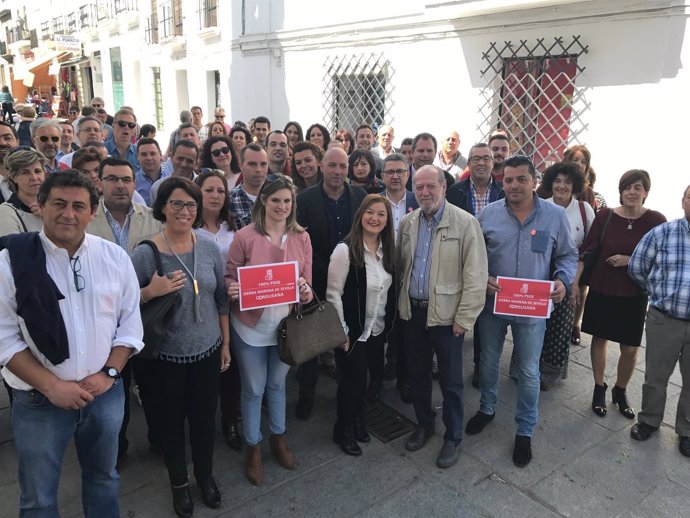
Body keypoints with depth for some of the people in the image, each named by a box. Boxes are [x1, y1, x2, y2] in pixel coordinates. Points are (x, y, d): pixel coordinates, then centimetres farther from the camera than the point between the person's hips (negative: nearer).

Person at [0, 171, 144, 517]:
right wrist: (51, 386, -15)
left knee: (104, 478, 22)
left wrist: (108, 373, -9)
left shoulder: (115, 257, -2)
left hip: (105, 393, 2)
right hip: (38, 399, -2)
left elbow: (131, 324, 2)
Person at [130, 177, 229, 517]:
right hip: (166, 356, -2)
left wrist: (226, 343, 7)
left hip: (208, 350, 3)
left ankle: (205, 474, 44)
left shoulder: (209, 247, -5)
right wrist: (151, 292, -25)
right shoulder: (144, 254, -15)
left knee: (205, 418, 17)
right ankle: (179, 482, 41)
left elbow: (221, 299, 5)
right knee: (171, 422, 16)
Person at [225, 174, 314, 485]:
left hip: (286, 324, 3)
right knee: (253, 389, 12)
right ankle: (253, 448, 34)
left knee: (277, 384, 22)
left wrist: (306, 291, -19)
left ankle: (279, 439, 43)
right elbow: (230, 277, -6)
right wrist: (233, 290, -27)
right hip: (251, 326, -3)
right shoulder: (244, 237, -12)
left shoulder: (301, 238, -2)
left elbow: (307, 280, 3)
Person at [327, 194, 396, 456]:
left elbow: (391, 292, 9)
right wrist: (342, 331, -14)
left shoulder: (388, 250, 0)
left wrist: (388, 325, 8)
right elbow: (333, 294, -16)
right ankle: (343, 431, 34)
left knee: (363, 379, 20)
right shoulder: (345, 249, -19)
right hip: (352, 332, -5)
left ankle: (358, 421, 44)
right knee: (351, 381, 11)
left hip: (377, 331, 5)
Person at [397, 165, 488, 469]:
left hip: (446, 313, -5)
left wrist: (465, 317, -14)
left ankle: (453, 438, 28)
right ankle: (424, 424, 39)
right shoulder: (407, 223, 3)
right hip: (412, 311, 5)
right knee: (417, 374, 18)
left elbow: (476, 276, -13)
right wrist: (401, 300, 7)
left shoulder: (465, 223, -12)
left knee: (450, 380, 8)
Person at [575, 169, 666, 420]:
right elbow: (586, 250, -5)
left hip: (634, 295, 0)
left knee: (630, 349, 7)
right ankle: (599, 388, 32)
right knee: (600, 338, 12)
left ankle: (620, 392, 32)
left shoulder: (656, 221, -7)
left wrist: (630, 261, -17)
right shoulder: (605, 216, -5)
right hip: (601, 289, 1)